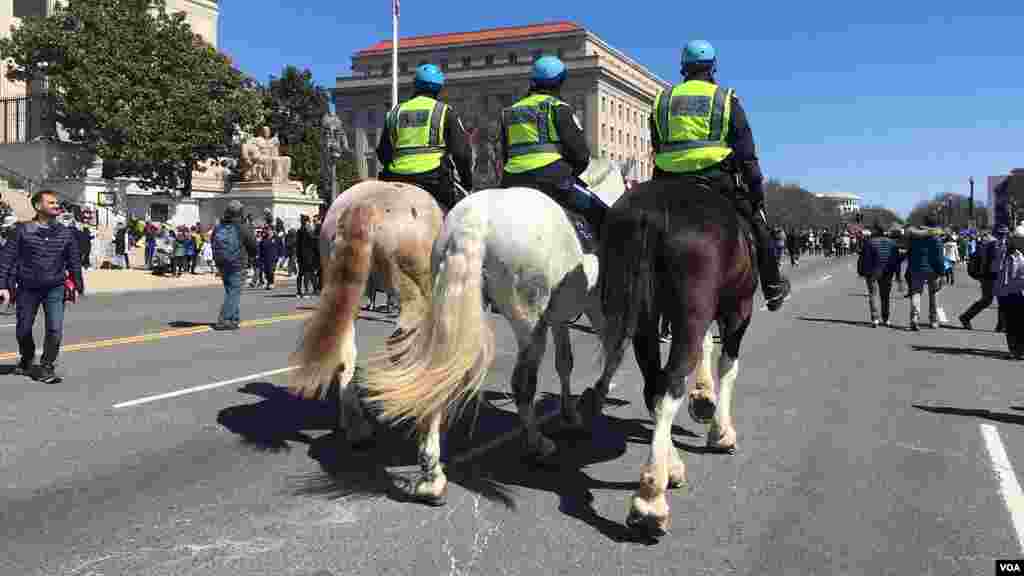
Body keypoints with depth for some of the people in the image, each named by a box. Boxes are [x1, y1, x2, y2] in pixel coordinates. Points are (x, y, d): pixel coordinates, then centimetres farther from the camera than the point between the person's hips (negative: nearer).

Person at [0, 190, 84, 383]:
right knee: (23, 330, 13)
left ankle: (46, 367, 5)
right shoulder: (23, 230, -5)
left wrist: (78, 286, 9)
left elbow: (74, 261, 8)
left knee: (55, 330, -9)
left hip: (55, 289, 0)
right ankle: (26, 360, 39)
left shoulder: (66, 233, 1)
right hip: (28, 288, 0)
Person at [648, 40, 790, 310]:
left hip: (672, 182, 2)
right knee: (756, 223, 15)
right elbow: (746, 154, 1)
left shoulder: (663, 100, 14)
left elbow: (656, 151, 14)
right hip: (718, 180, -2)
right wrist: (757, 191, 5)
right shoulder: (726, 99, 6)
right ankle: (773, 288, 23)